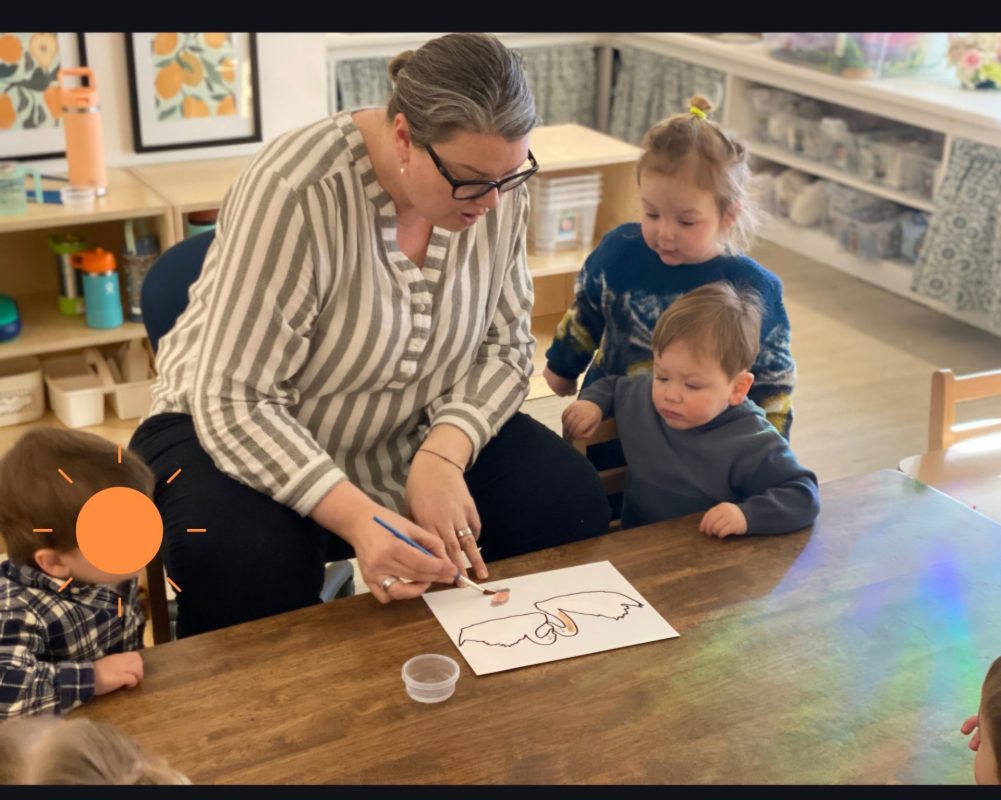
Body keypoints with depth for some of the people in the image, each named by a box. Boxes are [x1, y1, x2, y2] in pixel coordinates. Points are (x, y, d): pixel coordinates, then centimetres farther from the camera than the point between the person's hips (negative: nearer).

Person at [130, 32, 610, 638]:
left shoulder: (496, 186, -13)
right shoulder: (299, 192, -30)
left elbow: (506, 344, -5)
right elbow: (236, 402, -29)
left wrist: (442, 455, -25)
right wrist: (358, 519, -41)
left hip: (413, 435, 5)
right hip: (239, 430, -4)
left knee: (572, 505, -14)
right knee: (251, 568, -35)